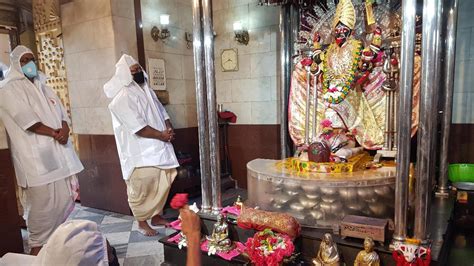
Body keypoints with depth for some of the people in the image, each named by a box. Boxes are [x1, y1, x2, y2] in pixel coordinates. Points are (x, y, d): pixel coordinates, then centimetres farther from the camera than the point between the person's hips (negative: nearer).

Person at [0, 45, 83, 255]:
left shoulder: (42, 86, 20)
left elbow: (61, 112, 13)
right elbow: (26, 121, -13)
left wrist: (65, 129, -8)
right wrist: (55, 133, -11)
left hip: (58, 152, 7)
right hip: (35, 156, -7)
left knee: (65, 198, 9)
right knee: (43, 202, -4)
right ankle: (37, 244, 13)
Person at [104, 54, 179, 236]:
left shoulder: (148, 91, 15)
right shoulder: (123, 97, -14)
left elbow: (162, 112, 16)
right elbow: (138, 128, -21)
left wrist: (169, 128, -4)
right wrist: (162, 135, -14)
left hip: (158, 149, 8)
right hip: (140, 153, -8)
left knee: (162, 183, 12)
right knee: (142, 188, -3)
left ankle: (156, 216, 28)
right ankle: (142, 222, 16)